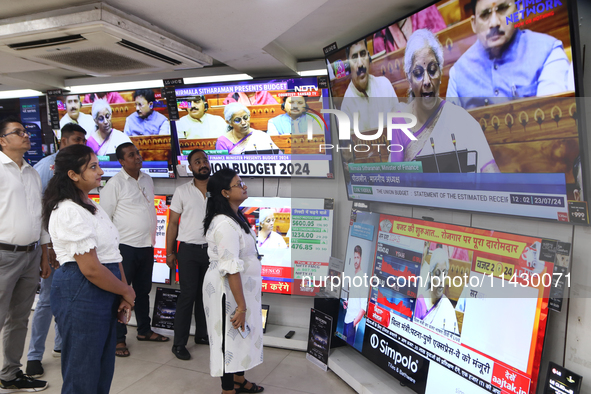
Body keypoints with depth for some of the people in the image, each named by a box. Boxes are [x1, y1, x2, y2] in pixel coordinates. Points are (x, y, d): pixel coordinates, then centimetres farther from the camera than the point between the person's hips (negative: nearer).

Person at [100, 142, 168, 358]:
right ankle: (118, 339, 16)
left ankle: (144, 330, 33)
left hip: (147, 245, 7)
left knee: (143, 290, 18)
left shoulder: (147, 180, 10)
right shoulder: (115, 183, -9)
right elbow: (104, 217, -9)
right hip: (125, 246, -6)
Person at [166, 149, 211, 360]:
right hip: (189, 249, -2)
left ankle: (202, 334, 28)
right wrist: (169, 252, -2)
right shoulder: (182, 191, 0)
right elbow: (173, 223, 1)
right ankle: (179, 343, 11)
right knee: (187, 295, 0)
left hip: (212, 248, 3)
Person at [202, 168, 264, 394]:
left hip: (238, 288, 10)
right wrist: (241, 305, -25)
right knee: (230, 337, 5)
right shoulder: (225, 225, -25)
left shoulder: (234, 218, 9)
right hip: (229, 291, -10)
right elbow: (231, 269, -28)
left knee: (240, 336, 21)